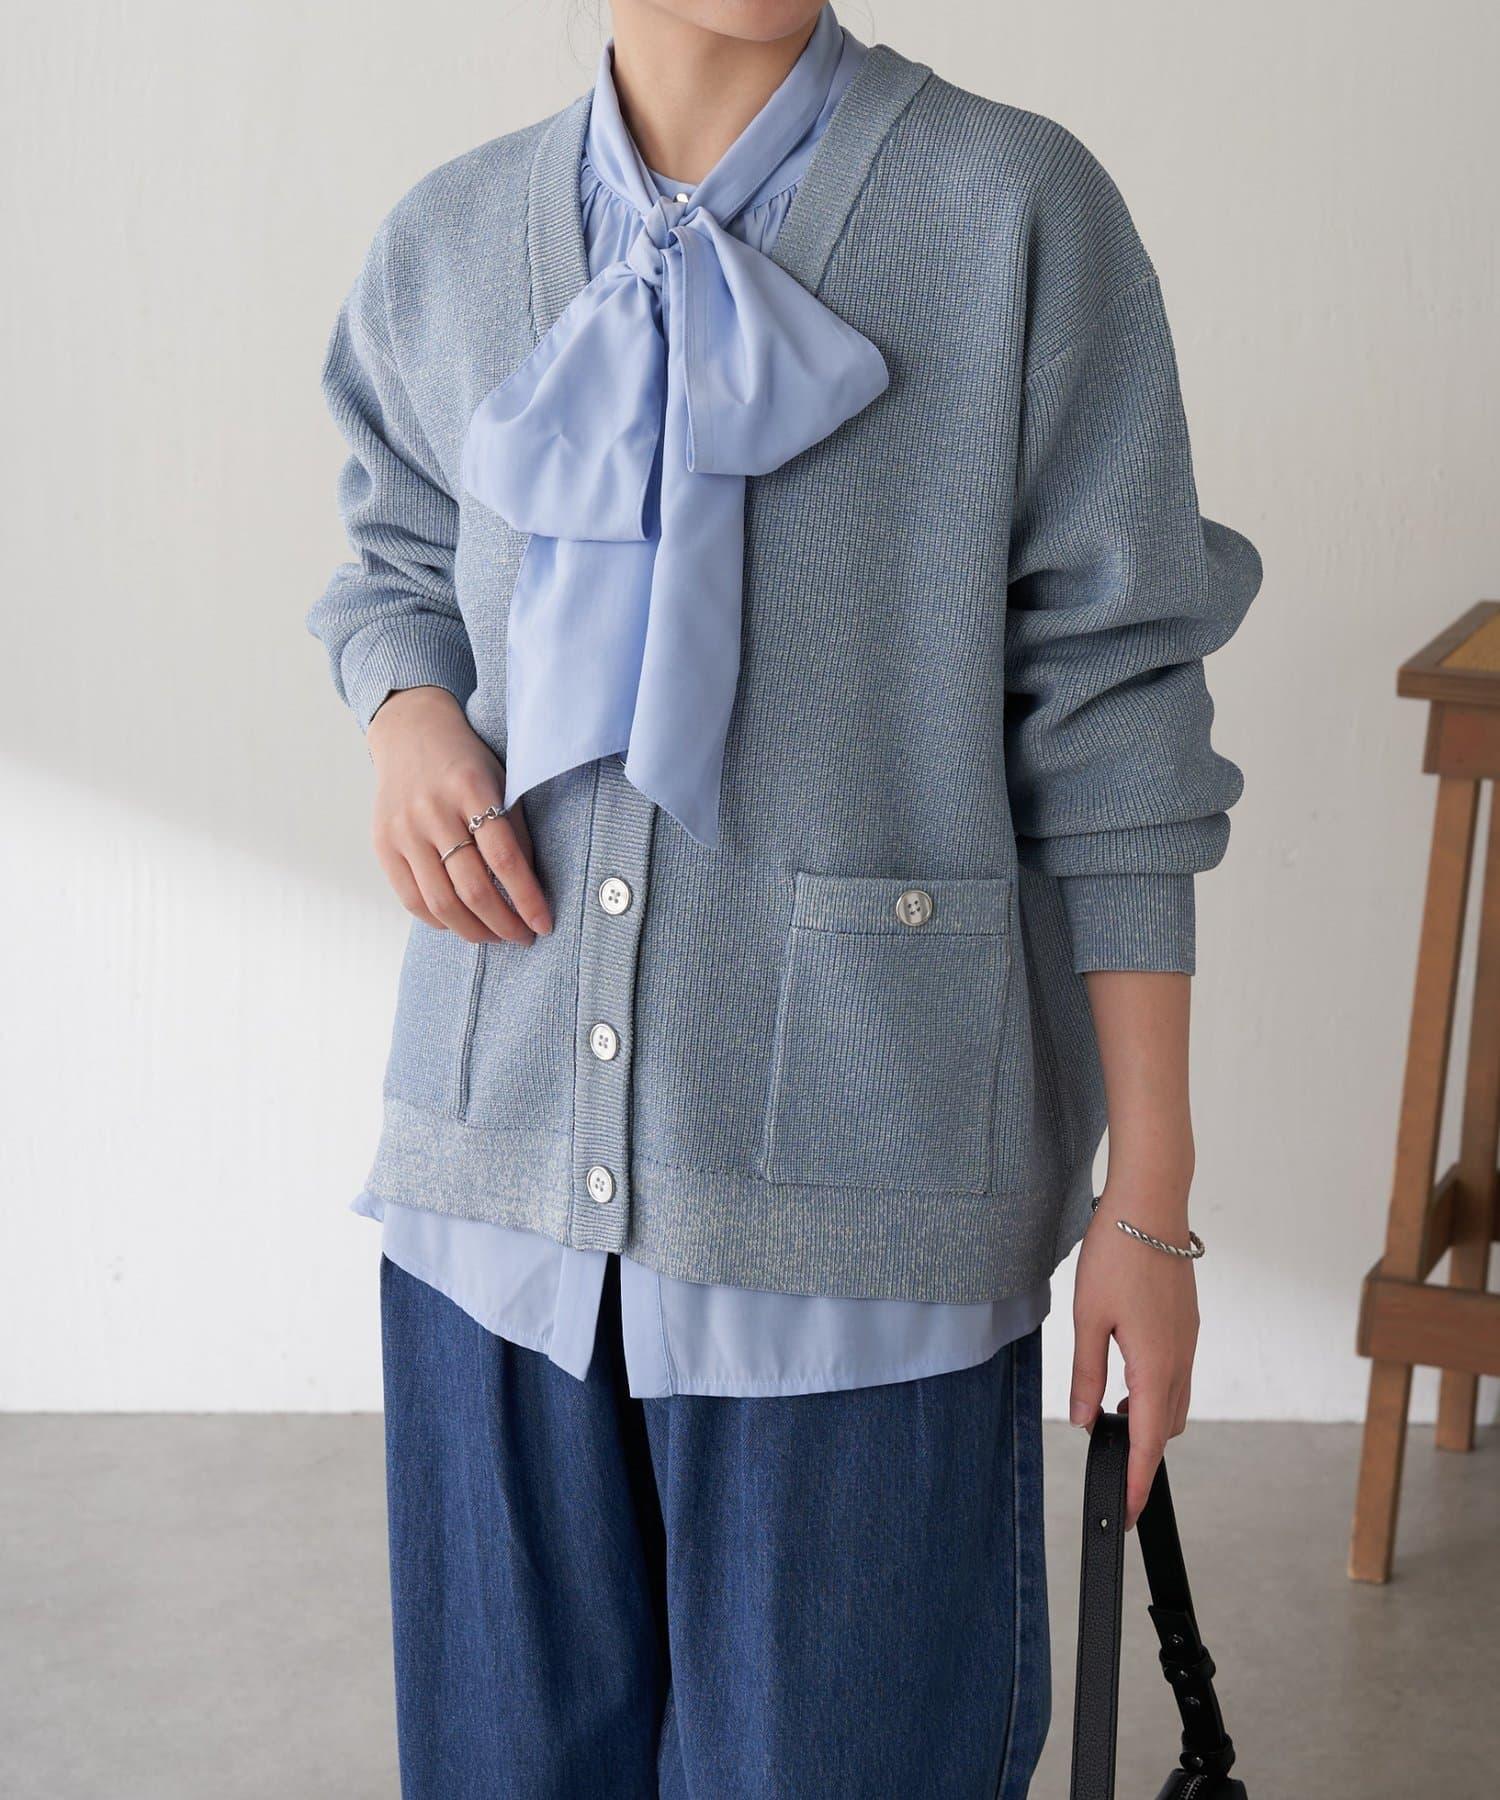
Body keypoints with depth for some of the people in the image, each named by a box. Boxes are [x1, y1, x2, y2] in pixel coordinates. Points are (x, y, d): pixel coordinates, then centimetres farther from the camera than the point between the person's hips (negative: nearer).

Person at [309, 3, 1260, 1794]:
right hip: (500, 1172, 4)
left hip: (852, 1188, -3)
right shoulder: (444, 250, 6)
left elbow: (1108, 718, -5)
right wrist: (405, 715, -1)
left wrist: (1148, 1202, -5)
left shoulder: (1019, 215, -5)